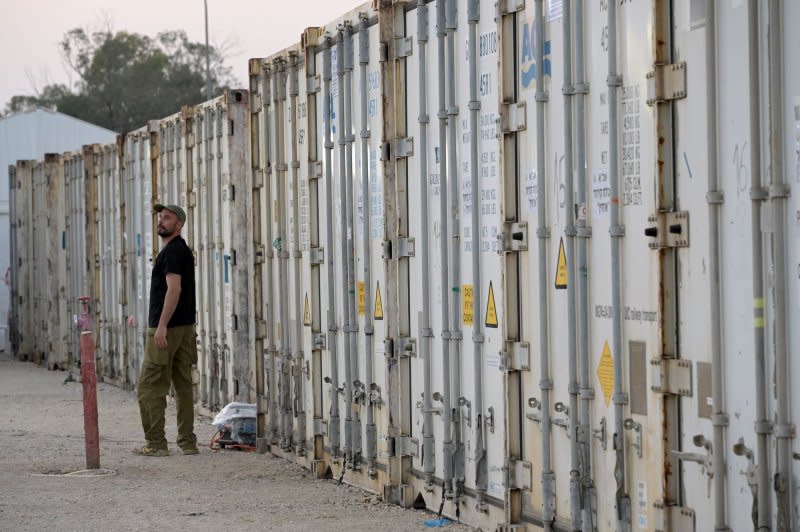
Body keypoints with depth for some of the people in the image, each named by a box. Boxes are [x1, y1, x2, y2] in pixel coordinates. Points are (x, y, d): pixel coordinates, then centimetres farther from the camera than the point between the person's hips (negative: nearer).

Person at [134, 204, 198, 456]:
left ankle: (156, 443, -7)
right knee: (183, 386, 9)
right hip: (185, 326, 10)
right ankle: (187, 442, 9)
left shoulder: (172, 251, -13)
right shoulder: (182, 250, 18)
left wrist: (161, 326, -25)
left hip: (167, 328, -10)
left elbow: (174, 288, -22)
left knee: (150, 387, -7)